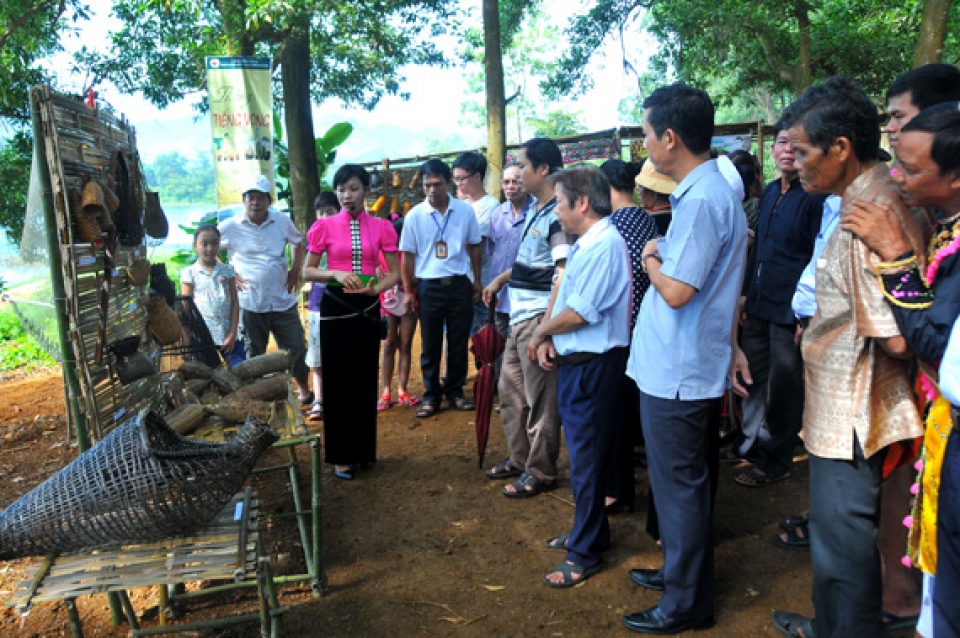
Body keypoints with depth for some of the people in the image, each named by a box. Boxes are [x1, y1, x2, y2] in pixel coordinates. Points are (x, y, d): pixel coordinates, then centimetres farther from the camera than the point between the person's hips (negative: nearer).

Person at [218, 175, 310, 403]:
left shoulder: (282, 221, 1)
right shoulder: (230, 227, -5)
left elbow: (297, 242, 19)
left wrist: (295, 270, 7)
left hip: (283, 301, 2)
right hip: (250, 303, -2)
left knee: (297, 349, 7)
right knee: (254, 354, 10)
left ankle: (304, 389, 30)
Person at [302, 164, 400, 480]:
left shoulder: (381, 227, 1)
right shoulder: (324, 226, -2)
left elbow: (395, 273, 3)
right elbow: (307, 271, 1)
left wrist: (375, 288, -17)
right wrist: (336, 274, -17)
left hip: (368, 307, 1)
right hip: (335, 306, -1)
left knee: (365, 379, 9)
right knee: (337, 379, 3)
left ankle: (363, 450, 24)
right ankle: (341, 455, 15)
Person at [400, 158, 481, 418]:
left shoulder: (465, 211, -1)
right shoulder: (414, 215, -4)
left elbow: (474, 247, 9)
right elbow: (408, 254, 1)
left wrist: (477, 280, 9)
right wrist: (408, 290, 0)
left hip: (460, 285, 1)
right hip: (429, 287, -1)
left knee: (458, 343, 10)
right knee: (430, 345, 7)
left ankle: (455, 391, 24)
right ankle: (431, 395, 19)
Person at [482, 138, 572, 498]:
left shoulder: (556, 215, -16)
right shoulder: (536, 211, 14)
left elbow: (564, 275, -22)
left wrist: (546, 327, -25)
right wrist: (501, 279, 24)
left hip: (539, 319, -10)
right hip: (519, 318, 10)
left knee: (540, 400, 2)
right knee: (509, 388, 18)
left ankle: (540, 473, 16)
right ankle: (519, 458, 33)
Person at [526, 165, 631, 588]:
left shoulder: (606, 246, -20)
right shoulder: (584, 244, 12)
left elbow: (579, 312, -23)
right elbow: (563, 296, 11)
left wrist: (541, 333, -7)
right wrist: (548, 338, -5)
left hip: (593, 366, -10)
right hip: (573, 362, 10)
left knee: (587, 460, 1)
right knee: (581, 453, 20)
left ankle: (585, 553, 15)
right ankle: (587, 531, 37)